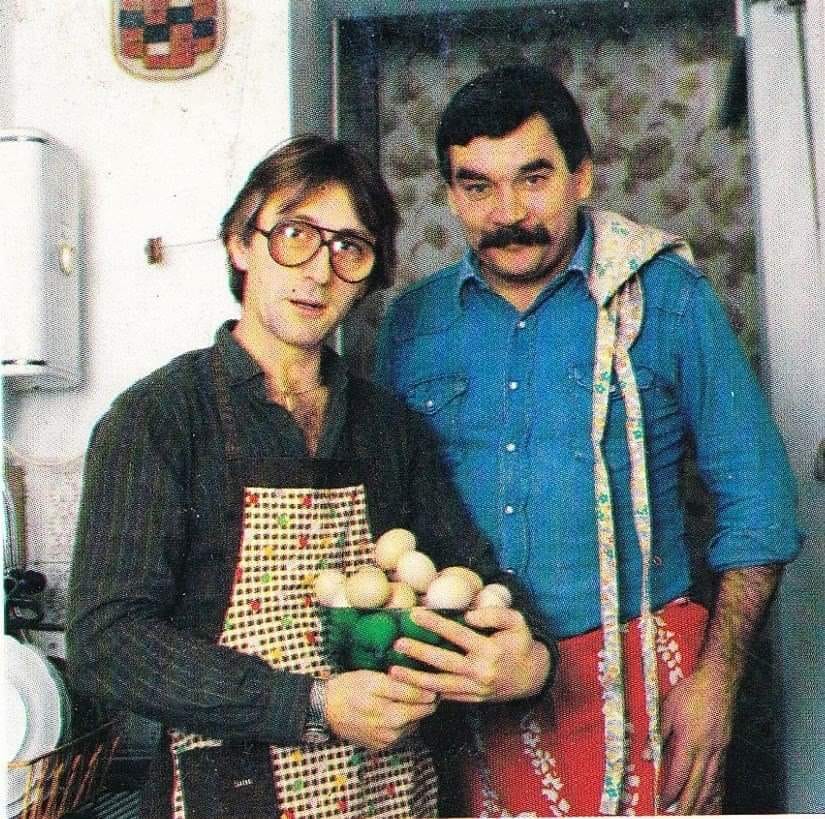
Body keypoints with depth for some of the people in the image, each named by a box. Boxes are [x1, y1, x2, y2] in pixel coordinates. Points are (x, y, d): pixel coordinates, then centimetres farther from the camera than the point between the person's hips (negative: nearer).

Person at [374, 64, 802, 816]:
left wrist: (716, 678, -8)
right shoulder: (415, 321, 3)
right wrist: (402, 672, 3)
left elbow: (755, 500, -2)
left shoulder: (664, 297, -4)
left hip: (632, 678, -2)